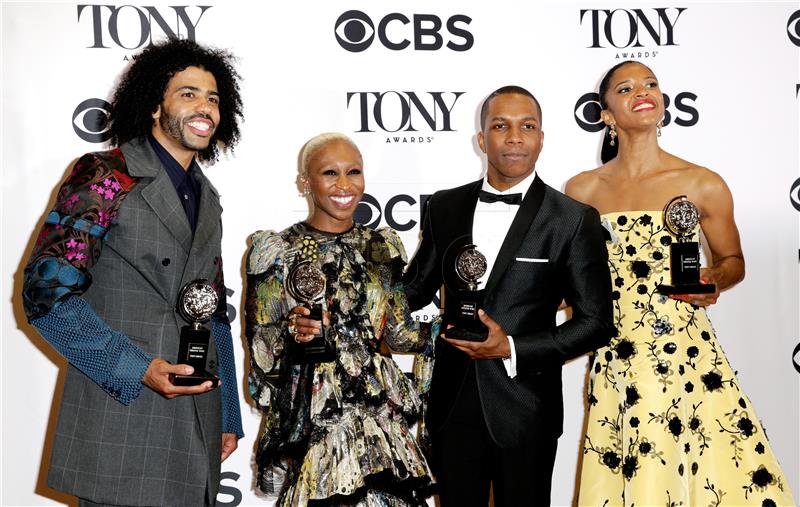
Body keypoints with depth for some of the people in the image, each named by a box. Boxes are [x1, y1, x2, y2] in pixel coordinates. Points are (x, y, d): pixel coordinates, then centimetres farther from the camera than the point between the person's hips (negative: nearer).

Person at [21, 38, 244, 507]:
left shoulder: (206, 198, 15)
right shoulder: (106, 176, -7)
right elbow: (47, 290, -13)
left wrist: (228, 417, 15)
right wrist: (137, 369, -20)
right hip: (120, 424, -6)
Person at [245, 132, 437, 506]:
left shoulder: (381, 247, 8)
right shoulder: (278, 250, -3)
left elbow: (398, 332, 11)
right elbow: (259, 344, -3)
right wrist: (291, 331, -23)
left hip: (380, 412, 4)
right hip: (310, 418, -3)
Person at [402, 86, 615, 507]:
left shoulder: (574, 220, -7)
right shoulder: (444, 207, 4)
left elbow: (596, 322, -6)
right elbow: (415, 289, 14)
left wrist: (513, 349, -16)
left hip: (524, 410, -2)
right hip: (452, 406, 3)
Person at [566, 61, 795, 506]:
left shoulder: (704, 185, 0)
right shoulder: (583, 190, 4)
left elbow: (733, 260, 12)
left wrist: (714, 280, -8)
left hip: (688, 352, 0)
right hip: (618, 359, 1)